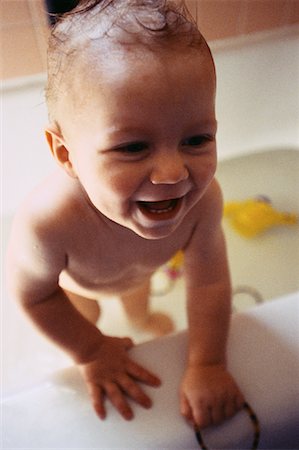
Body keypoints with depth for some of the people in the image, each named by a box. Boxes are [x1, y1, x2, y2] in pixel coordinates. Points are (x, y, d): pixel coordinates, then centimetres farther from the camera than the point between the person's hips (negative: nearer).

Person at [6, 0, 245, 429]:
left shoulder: (203, 198, -41)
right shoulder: (47, 221, -48)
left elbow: (208, 282, -24)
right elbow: (33, 294, -27)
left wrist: (207, 364, -19)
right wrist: (91, 352, -16)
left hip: (138, 268, 3)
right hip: (72, 280, -2)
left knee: (139, 287, 36)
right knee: (86, 313, 29)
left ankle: (142, 318, 71)